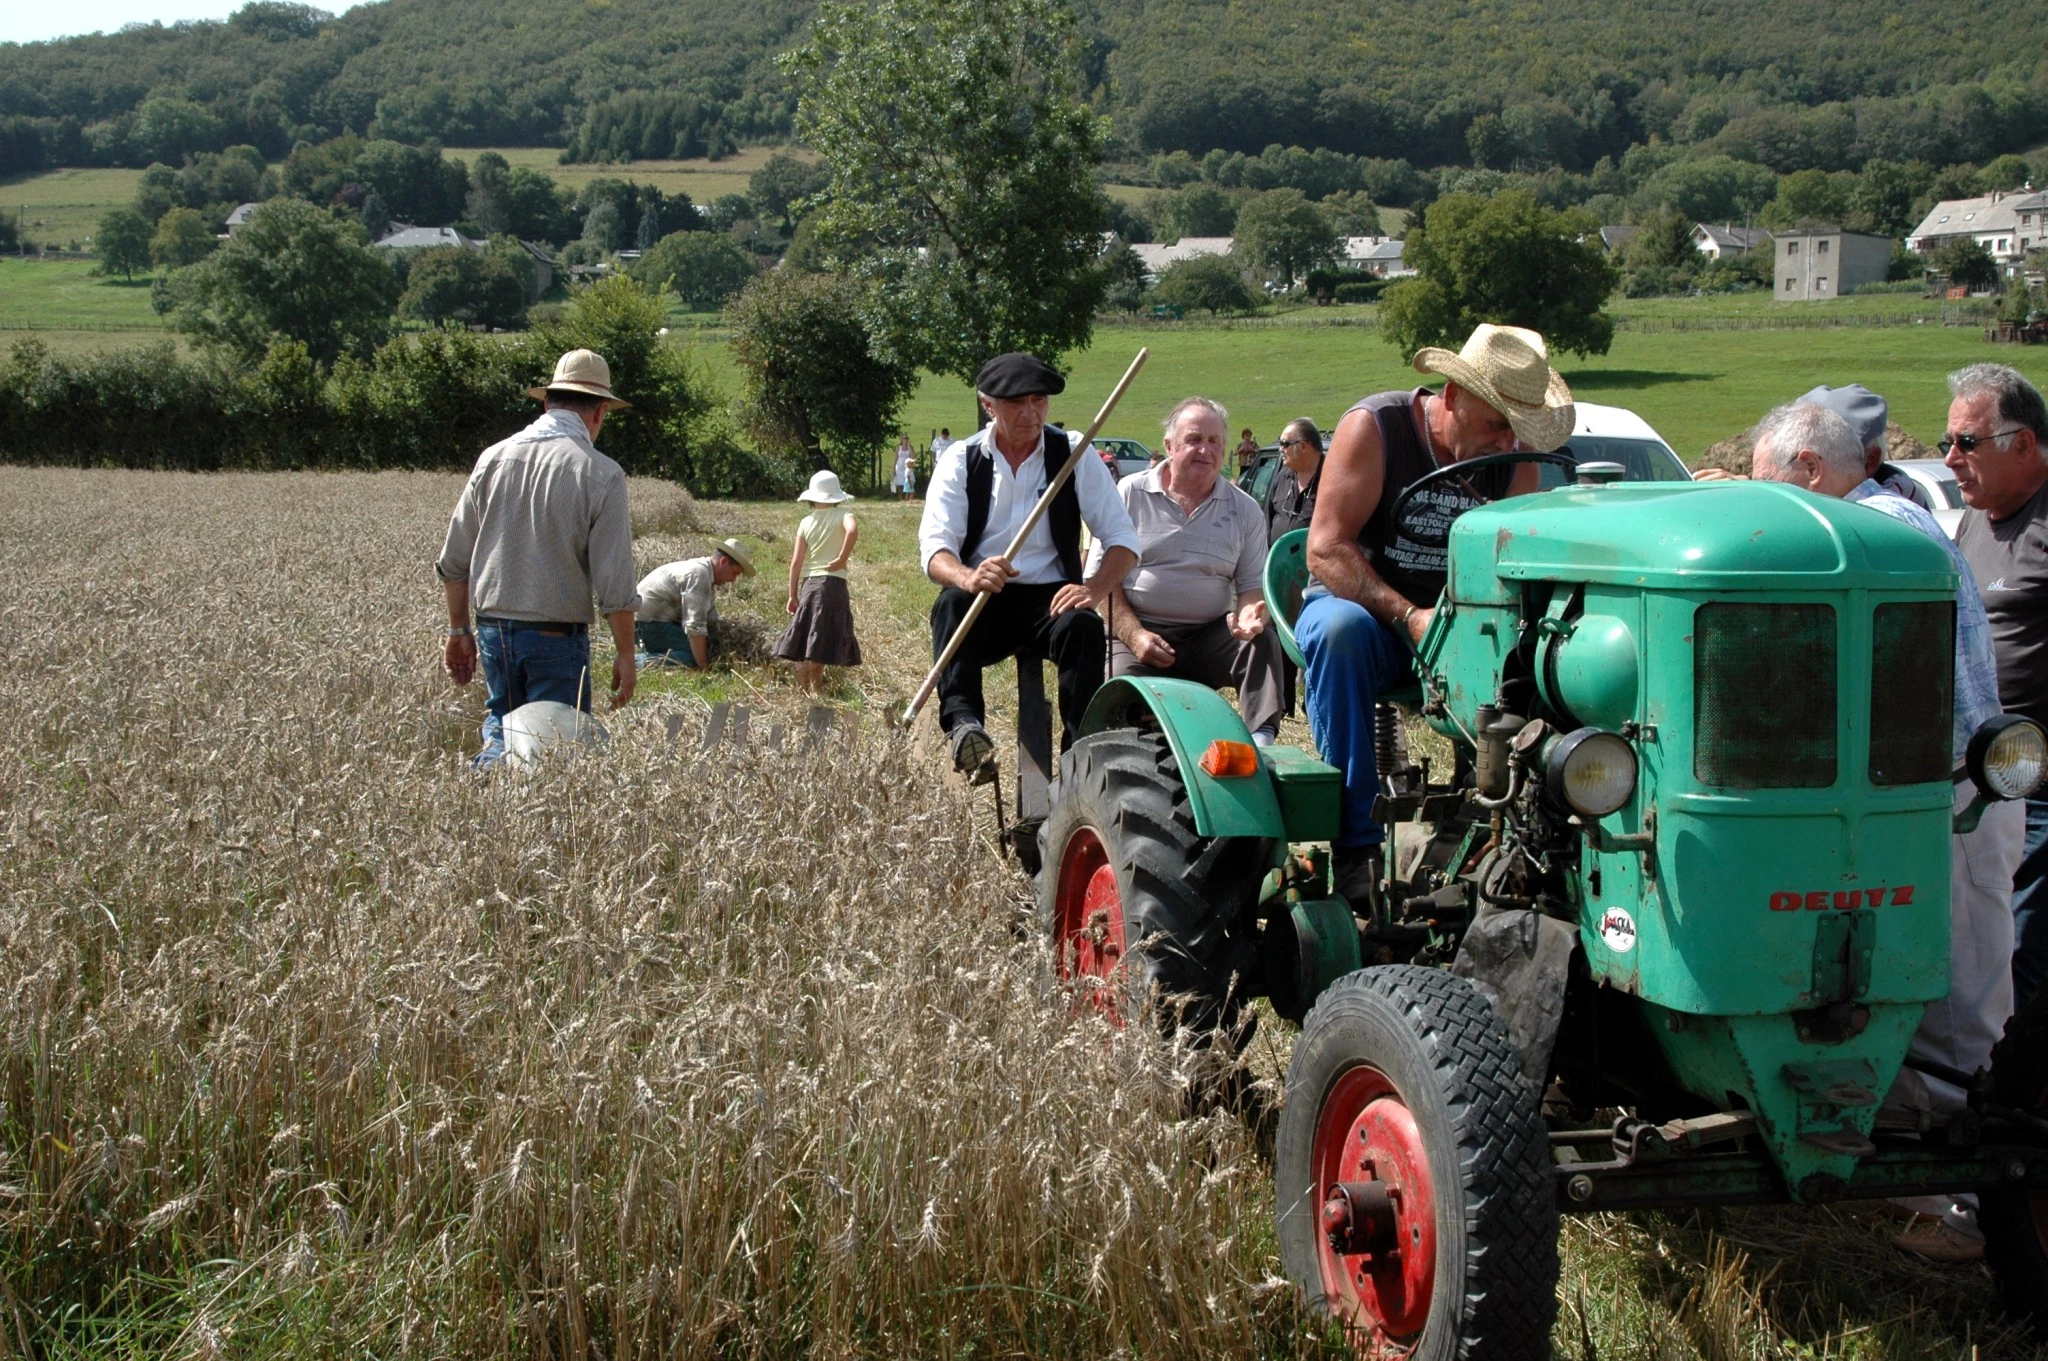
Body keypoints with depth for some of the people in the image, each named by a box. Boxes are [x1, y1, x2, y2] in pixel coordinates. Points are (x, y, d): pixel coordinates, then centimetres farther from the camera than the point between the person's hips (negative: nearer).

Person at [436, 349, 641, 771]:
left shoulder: (493, 458, 3)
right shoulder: (601, 474, -10)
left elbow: (453, 562, 9)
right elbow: (615, 583, -11)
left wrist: (459, 630, 20)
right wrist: (625, 653, 1)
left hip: (492, 628, 4)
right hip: (556, 638, -4)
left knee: (501, 721, 20)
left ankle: (492, 764, -4)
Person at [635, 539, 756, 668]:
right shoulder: (699, 575, -22)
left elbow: (711, 621, 16)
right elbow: (695, 626, -26)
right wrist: (704, 667, -24)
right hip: (648, 623, -11)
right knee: (693, 657, -22)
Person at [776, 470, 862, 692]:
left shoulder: (806, 522, 7)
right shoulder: (842, 515, -1)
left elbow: (796, 561, 4)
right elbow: (853, 529, -26)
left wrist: (793, 595, 10)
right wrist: (842, 559, -14)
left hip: (808, 584, 3)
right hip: (833, 583, -3)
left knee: (802, 646, 9)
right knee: (819, 649, -1)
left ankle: (803, 691, 11)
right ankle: (815, 691, -1)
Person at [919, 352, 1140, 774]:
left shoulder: (1074, 455, 3)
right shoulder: (960, 460, 2)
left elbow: (1122, 537, 1)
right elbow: (935, 548, -10)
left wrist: (1095, 589, -22)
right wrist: (968, 578, -35)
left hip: (1051, 600, 0)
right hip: (982, 601, 0)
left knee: (1083, 624, -32)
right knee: (951, 603, -32)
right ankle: (961, 721, -45)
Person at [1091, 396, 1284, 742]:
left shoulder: (1244, 509, 10)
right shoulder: (1130, 494, 3)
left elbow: (1252, 584, 11)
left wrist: (1250, 613, -16)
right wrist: (1134, 636, -14)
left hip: (1209, 636, 3)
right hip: (1136, 631, -2)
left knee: (1263, 642, -25)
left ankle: (1261, 740, -31)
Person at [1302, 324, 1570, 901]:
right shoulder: (1374, 427, -12)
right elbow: (1326, 549, -18)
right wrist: (1408, 616, -30)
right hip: (1360, 601, -3)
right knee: (1340, 632, -39)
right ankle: (1356, 844, -36)